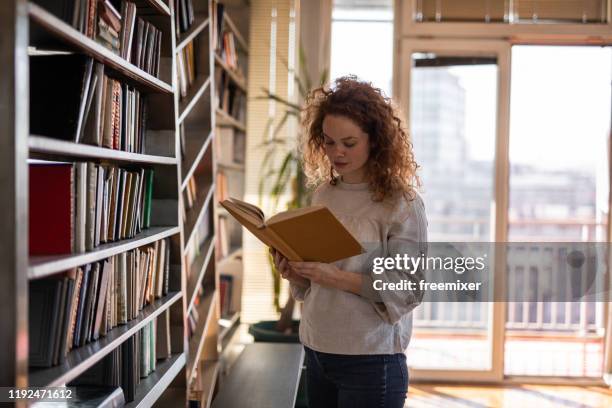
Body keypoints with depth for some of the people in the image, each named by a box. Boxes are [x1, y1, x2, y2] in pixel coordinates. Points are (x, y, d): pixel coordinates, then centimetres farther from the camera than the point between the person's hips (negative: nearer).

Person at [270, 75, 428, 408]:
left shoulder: (401, 203, -10)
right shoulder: (323, 194, 6)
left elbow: (408, 287, -15)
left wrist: (338, 278, -24)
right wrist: (294, 271, -8)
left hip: (370, 360, -5)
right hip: (315, 351, 5)